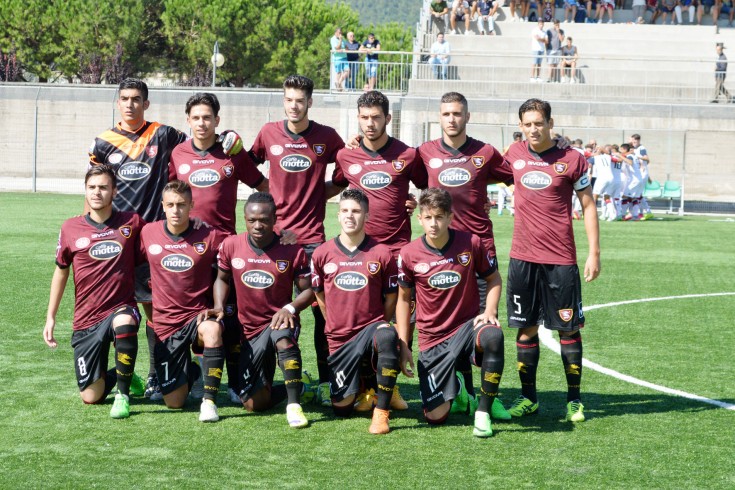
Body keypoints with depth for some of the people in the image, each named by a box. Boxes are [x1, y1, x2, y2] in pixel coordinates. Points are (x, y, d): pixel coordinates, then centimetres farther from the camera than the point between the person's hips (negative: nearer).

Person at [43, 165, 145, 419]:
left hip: (121, 308, -2)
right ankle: (115, 376, 36)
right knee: (91, 397, -1)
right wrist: (50, 318, 10)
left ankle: (123, 394, -19)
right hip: (86, 319, 2)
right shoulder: (70, 228, 0)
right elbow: (61, 271, 12)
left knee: (124, 323, -41)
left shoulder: (132, 223, -4)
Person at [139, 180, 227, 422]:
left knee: (212, 330, -42)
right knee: (174, 402, 1)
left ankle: (209, 401, -28)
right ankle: (191, 371, 39)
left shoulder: (210, 236, -7)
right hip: (165, 322, 2)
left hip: (198, 313, -2)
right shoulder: (148, 233, 0)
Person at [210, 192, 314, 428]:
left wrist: (289, 308, -23)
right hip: (250, 331, 3)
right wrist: (219, 306, -4)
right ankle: (295, 387, 26)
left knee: (283, 334, -43)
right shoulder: (231, 246, -2)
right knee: (254, 403, -4)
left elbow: (308, 290, -4)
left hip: (279, 320, -3)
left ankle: (294, 404, -33)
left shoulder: (292, 250, -9)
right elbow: (222, 278, 14)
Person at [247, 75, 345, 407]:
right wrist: (269, 193, 4)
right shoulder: (268, 134, 4)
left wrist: (323, 192, 2)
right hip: (275, 234, 1)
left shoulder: (327, 137, 2)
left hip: (313, 236, -1)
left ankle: (326, 382, 3)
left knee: (323, 310, -3)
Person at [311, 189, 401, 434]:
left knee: (387, 336, -41)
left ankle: (382, 411, -27)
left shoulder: (382, 254, -5)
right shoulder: (322, 254, 0)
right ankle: (360, 380, 38)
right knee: (341, 408, 0)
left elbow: (390, 299, 5)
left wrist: (375, 328, 6)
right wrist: (338, 326, 13)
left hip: (371, 327, -2)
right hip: (339, 338, 2)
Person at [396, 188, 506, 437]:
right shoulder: (409, 254, -5)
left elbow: (494, 279, 9)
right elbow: (404, 299, 8)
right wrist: (404, 347, 4)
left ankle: (483, 412, -20)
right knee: (435, 416, -8)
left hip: (468, 325, -1)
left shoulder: (471, 243, -7)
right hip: (433, 340, 1)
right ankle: (455, 387, 31)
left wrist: (490, 310, -11)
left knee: (493, 336, -40)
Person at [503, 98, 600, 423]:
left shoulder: (572, 159, -4)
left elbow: (588, 205, 1)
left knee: (568, 328, 2)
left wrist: (594, 253, -4)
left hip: (561, 259, -3)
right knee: (526, 328, 6)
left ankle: (574, 400, 11)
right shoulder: (514, 153, 5)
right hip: (522, 257, 3)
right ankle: (528, 397, 16)